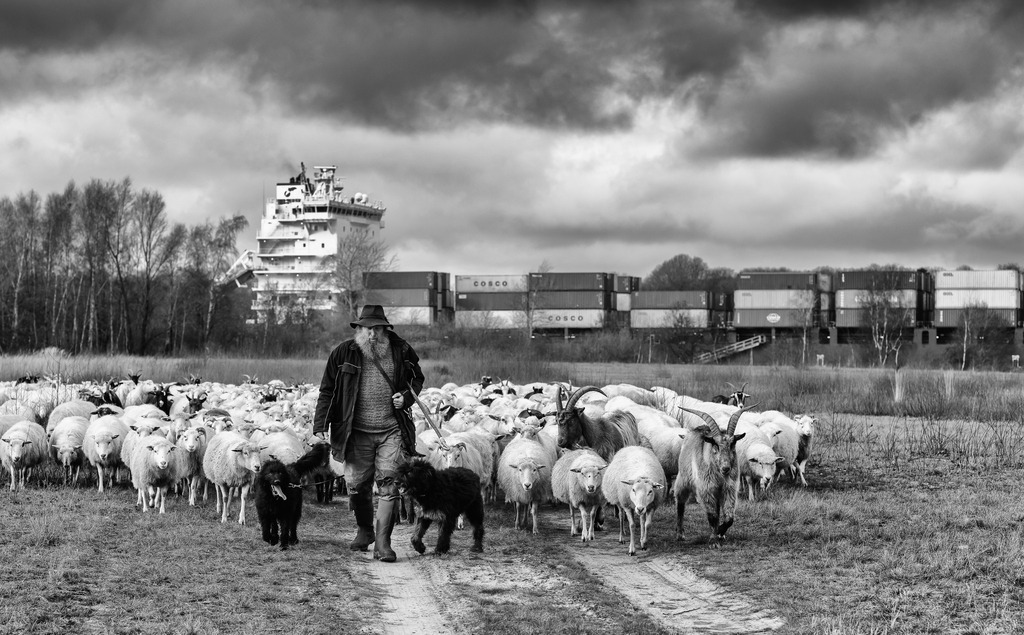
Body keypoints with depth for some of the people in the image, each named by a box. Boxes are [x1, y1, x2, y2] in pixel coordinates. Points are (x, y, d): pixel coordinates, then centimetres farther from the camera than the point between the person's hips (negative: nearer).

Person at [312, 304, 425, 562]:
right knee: (357, 485, 6)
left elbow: (417, 378, 19)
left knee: (389, 485, -8)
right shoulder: (343, 354, 1)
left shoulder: (401, 351, 3)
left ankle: (382, 543, -6)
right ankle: (364, 530, 32)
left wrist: (407, 396, -2)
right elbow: (327, 391, 5)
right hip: (357, 432, 0)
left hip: (392, 431, 0)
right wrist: (321, 424, -2)